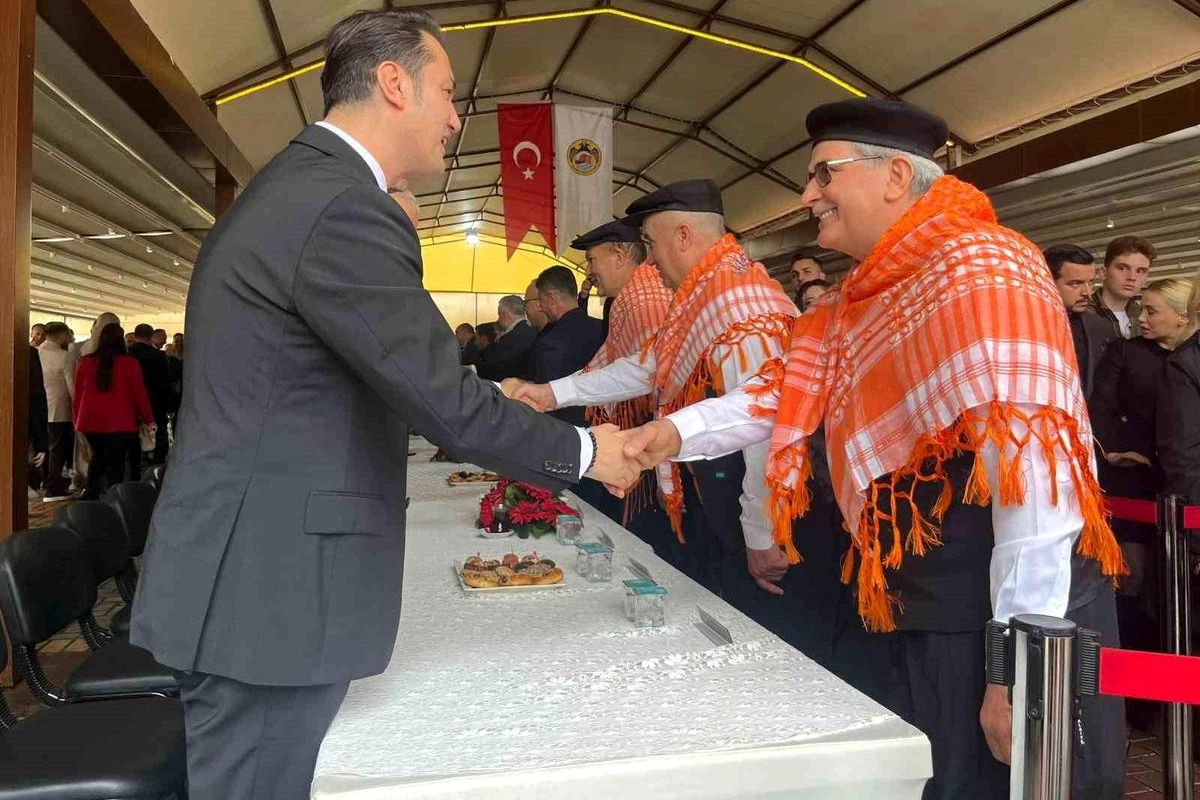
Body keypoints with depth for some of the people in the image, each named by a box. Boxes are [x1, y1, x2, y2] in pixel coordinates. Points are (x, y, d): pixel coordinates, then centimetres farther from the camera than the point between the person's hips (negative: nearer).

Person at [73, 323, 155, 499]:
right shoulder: (129, 363, -10)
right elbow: (139, 394, -4)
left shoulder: (86, 362, 2)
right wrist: (148, 419, 8)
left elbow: (78, 393, 9)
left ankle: (90, 494, 19)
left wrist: (77, 419, 20)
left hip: (91, 422, 4)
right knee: (116, 464, 1)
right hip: (120, 424, -4)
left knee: (98, 457, 24)